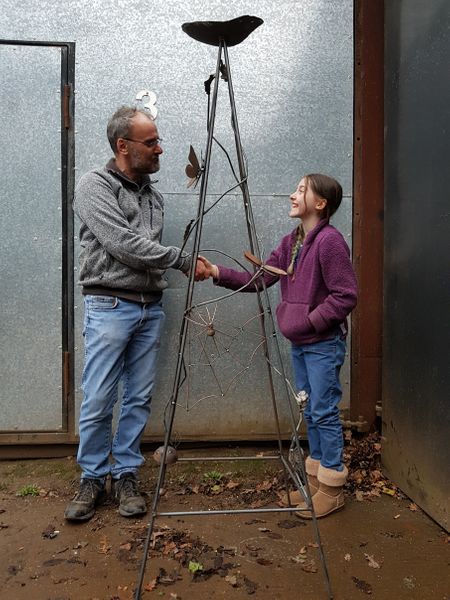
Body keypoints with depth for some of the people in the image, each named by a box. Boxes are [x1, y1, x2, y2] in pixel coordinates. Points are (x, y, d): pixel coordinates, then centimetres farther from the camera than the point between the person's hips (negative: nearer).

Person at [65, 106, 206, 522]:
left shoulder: (153, 195, 14)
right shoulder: (95, 185, -5)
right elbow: (124, 245, -17)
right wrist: (183, 259, -13)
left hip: (150, 307, 6)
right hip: (110, 306, -5)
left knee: (139, 398, 8)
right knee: (98, 401, 0)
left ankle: (125, 476, 23)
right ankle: (93, 479, 19)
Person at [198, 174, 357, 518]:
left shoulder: (330, 240, -15)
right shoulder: (291, 242, 10)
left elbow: (346, 296, -18)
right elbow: (259, 279, 6)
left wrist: (311, 320, -17)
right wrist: (218, 273, -3)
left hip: (324, 343, -8)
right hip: (300, 343, 8)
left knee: (324, 412, 1)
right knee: (310, 412, 16)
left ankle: (332, 488, 17)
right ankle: (316, 477, 30)